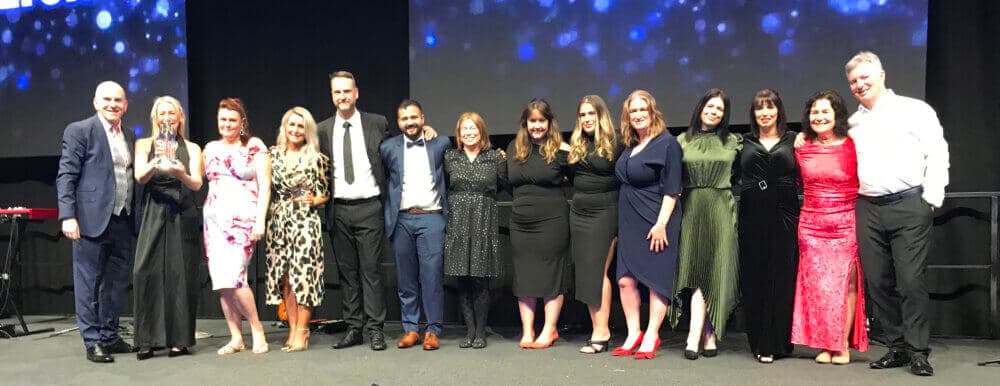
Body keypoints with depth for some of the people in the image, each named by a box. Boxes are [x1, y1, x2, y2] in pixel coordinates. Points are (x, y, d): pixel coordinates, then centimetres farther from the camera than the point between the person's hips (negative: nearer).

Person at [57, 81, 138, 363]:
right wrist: (68, 216, -15)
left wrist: (134, 216, 7)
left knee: (117, 282, 12)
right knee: (89, 283, 2)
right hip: (92, 220, -6)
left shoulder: (129, 136, 15)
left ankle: (109, 337, 24)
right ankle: (92, 342, 9)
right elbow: (66, 177, -7)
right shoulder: (79, 131, -2)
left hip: (122, 220, 6)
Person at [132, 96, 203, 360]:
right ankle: (147, 340, -3)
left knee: (180, 274, -3)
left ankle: (179, 339, 3)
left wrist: (180, 172, -24)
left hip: (181, 217, 0)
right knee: (147, 273, -9)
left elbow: (197, 184, -3)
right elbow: (140, 177, -6)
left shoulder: (191, 149, 10)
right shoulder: (144, 145, 10)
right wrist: (157, 162, -26)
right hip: (153, 216, 0)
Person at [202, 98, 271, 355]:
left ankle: (257, 329, 3)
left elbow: (265, 186, -3)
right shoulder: (210, 149, 15)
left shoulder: (255, 146, 2)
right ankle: (235, 338, 10)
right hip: (214, 218, 5)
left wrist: (260, 220, -10)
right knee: (221, 280, 1)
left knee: (232, 276, -15)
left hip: (243, 217, -5)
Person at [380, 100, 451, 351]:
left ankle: (433, 330, 5)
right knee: (406, 278, 7)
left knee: (432, 276, -3)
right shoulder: (388, 148, 8)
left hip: (431, 218, -2)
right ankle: (410, 329, 16)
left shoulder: (441, 144, 6)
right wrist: (388, 213, 6)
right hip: (401, 220, 2)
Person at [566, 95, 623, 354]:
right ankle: (596, 328, 9)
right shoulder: (576, 145, 12)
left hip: (604, 213, -6)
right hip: (579, 214, 6)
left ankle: (601, 332, -3)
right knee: (585, 272, 4)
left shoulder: (614, 144, -5)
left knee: (598, 271, -8)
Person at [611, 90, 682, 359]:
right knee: (625, 279, 3)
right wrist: (623, 222, 17)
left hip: (655, 222, -7)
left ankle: (651, 337, 8)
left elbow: (671, 188, -13)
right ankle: (633, 334, 14)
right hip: (629, 222, 7)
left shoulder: (666, 143, -7)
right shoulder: (630, 146, 14)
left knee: (656, 279, 0)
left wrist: (661, 223, -19)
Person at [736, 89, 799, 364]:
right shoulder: (745, 142, 12)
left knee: (782, 278, -1)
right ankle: (758, 342, 13)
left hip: (784, 216, -1)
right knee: (754, 279, 3)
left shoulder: (793, 140, 9)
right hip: (752, 216, 1)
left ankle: (777, 343, 8)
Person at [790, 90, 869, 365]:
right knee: (816, 284, 3)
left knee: (846, 283, 0)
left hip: (846, 225, -3)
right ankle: (824, 345, 11)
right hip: (811, 225, 3)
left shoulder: (852, 146, -3)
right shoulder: (801, 148, 6)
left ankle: (844, 345, 7)